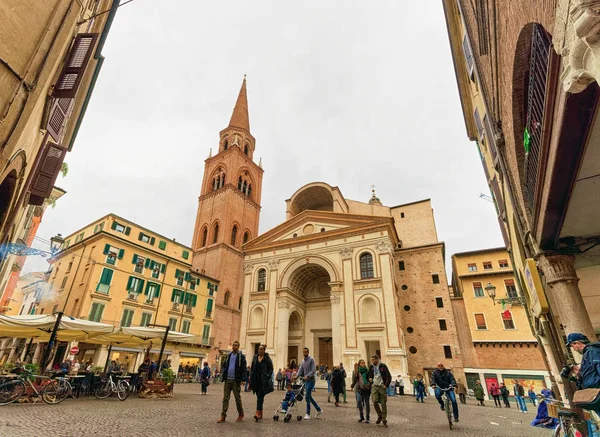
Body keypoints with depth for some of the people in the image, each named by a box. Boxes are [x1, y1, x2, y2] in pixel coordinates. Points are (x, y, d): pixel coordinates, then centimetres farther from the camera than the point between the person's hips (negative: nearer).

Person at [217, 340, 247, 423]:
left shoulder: (241, 356, -5)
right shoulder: (228, 355, 10)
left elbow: (244, 369, -8)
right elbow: (223, 365, 15)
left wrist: (243, 379, -15)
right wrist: (223, 374, -1)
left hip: (236, 380, -4)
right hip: (227, 380, 4)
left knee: (237, 398, 7)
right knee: (225, 398, 4)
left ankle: (241, 414, 23)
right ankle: (223, 416, 11)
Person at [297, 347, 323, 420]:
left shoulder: (311, 359, -11)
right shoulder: (303, 361, 11)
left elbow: (313, 370, -18)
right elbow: (300, 370, 9)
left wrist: (307, 376, -26)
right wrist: (297, 376, -8)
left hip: (310, 380, -8)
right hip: (306, 381, 8)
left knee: (307, 396, -8)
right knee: (309, 396, 13)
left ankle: (308, 414, 3)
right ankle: (319, 410, 26)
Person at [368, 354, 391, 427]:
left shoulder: (383, 366, -7)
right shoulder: (371, 367, 7)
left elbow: (389, 376, -6)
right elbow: (370, 375, 24)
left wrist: (386, 385, -11)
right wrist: (370, 379, 8)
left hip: (382, 386, -3)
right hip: (374, 386, 3)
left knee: (383, 404, 0)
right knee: (375, 401, -13)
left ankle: (384, 421, 13)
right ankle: (379, 415, 11)